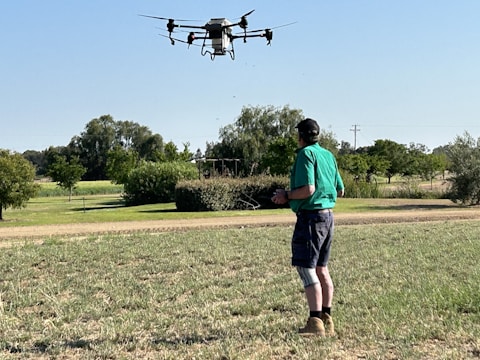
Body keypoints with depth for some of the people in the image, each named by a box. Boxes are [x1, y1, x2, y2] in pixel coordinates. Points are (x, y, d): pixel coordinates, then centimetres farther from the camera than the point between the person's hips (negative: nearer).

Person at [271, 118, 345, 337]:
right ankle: (327, 320, 18)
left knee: (306, 268, -7)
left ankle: (315, 323, -10)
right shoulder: (328, 155, 15)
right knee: (321, 269, 13)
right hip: (327, 215, 9)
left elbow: (308, 189, -21)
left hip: (310, 216, -9)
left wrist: (286, 196, -7)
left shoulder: (306, 154, -10)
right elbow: (340, 191, 19)